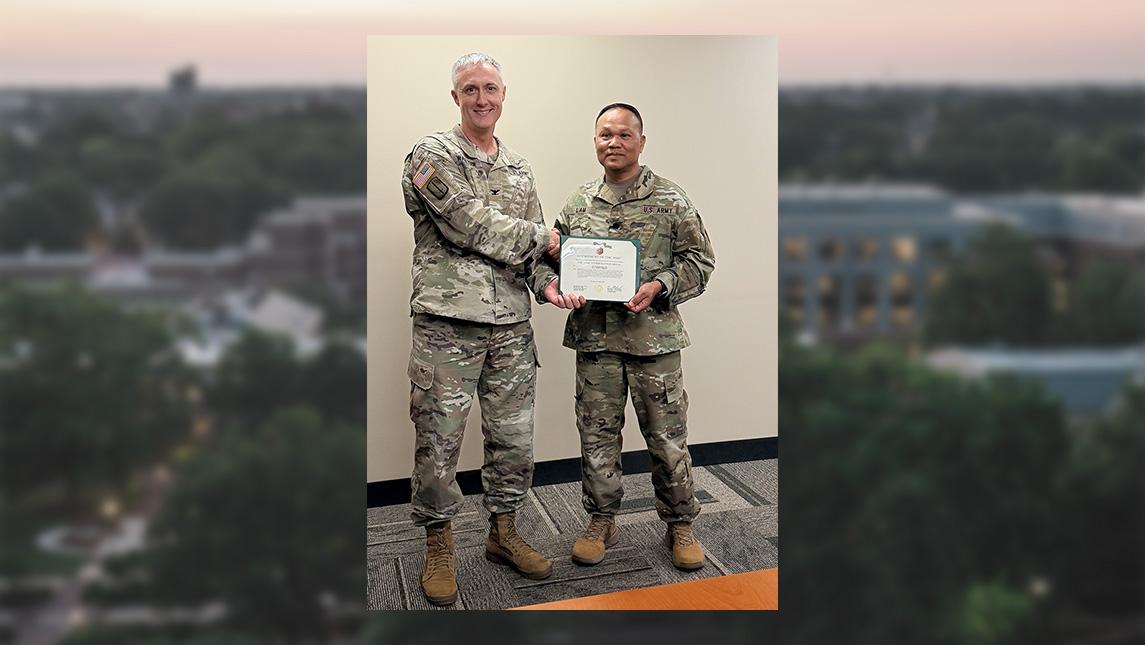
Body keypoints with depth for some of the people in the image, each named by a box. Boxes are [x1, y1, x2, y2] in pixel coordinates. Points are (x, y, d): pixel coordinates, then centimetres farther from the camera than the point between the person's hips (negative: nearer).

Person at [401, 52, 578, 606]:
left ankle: (503, 533, 30)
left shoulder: (518, 169, 17)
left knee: (513, 438, 11)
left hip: (511, 328, 6)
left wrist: (545, 283, -4)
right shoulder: (432, 156, -3)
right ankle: (439, 548, 20)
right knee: (438, 442, 2)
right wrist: (544, 239, -7)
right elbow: (471, 226, -15)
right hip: (446, 325, -5)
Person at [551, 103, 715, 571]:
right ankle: (601, 522, 26)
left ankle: (680, 524, 22)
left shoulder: (670, 201, 0)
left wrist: (659, 286, -14)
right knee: (597, 434, 9)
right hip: (595, 338, 3)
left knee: (667, 436, 4)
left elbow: (699, 261, 1)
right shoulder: (578, 203, 9)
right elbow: (556, 257, 17)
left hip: (653, 336, -2)